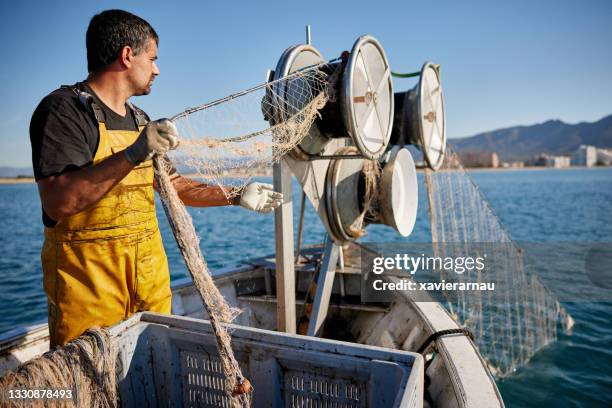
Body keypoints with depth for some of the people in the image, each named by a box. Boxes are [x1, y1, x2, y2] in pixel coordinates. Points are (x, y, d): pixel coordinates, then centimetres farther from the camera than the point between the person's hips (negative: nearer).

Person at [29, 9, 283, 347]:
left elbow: (174, 186, 19)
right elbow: (57, 203, -23)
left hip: (150, 273, 7)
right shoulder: (64, 108, -11)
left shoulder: (139, 120, 14)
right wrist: (133, 155, -32)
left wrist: (238, 197, 17)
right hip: (88, 281, -7)